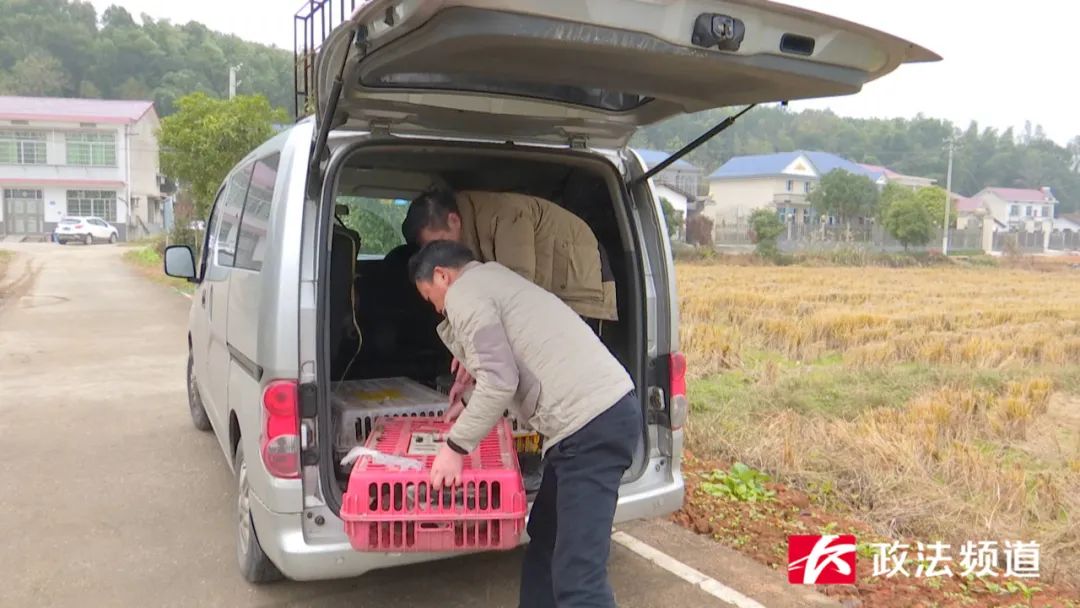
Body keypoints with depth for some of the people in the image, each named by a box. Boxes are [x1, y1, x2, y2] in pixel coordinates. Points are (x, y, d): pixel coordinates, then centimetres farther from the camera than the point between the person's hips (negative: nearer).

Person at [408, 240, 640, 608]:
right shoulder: (493, 278, 28)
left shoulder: (463, 293, -3)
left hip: (590, 424, -11)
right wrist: (473, 407, 51)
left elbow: (500, 381, -15)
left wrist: (455, 446, -6)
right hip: (609, 410, 11)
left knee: (578, 577, -10)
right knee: (544, 539, 22)